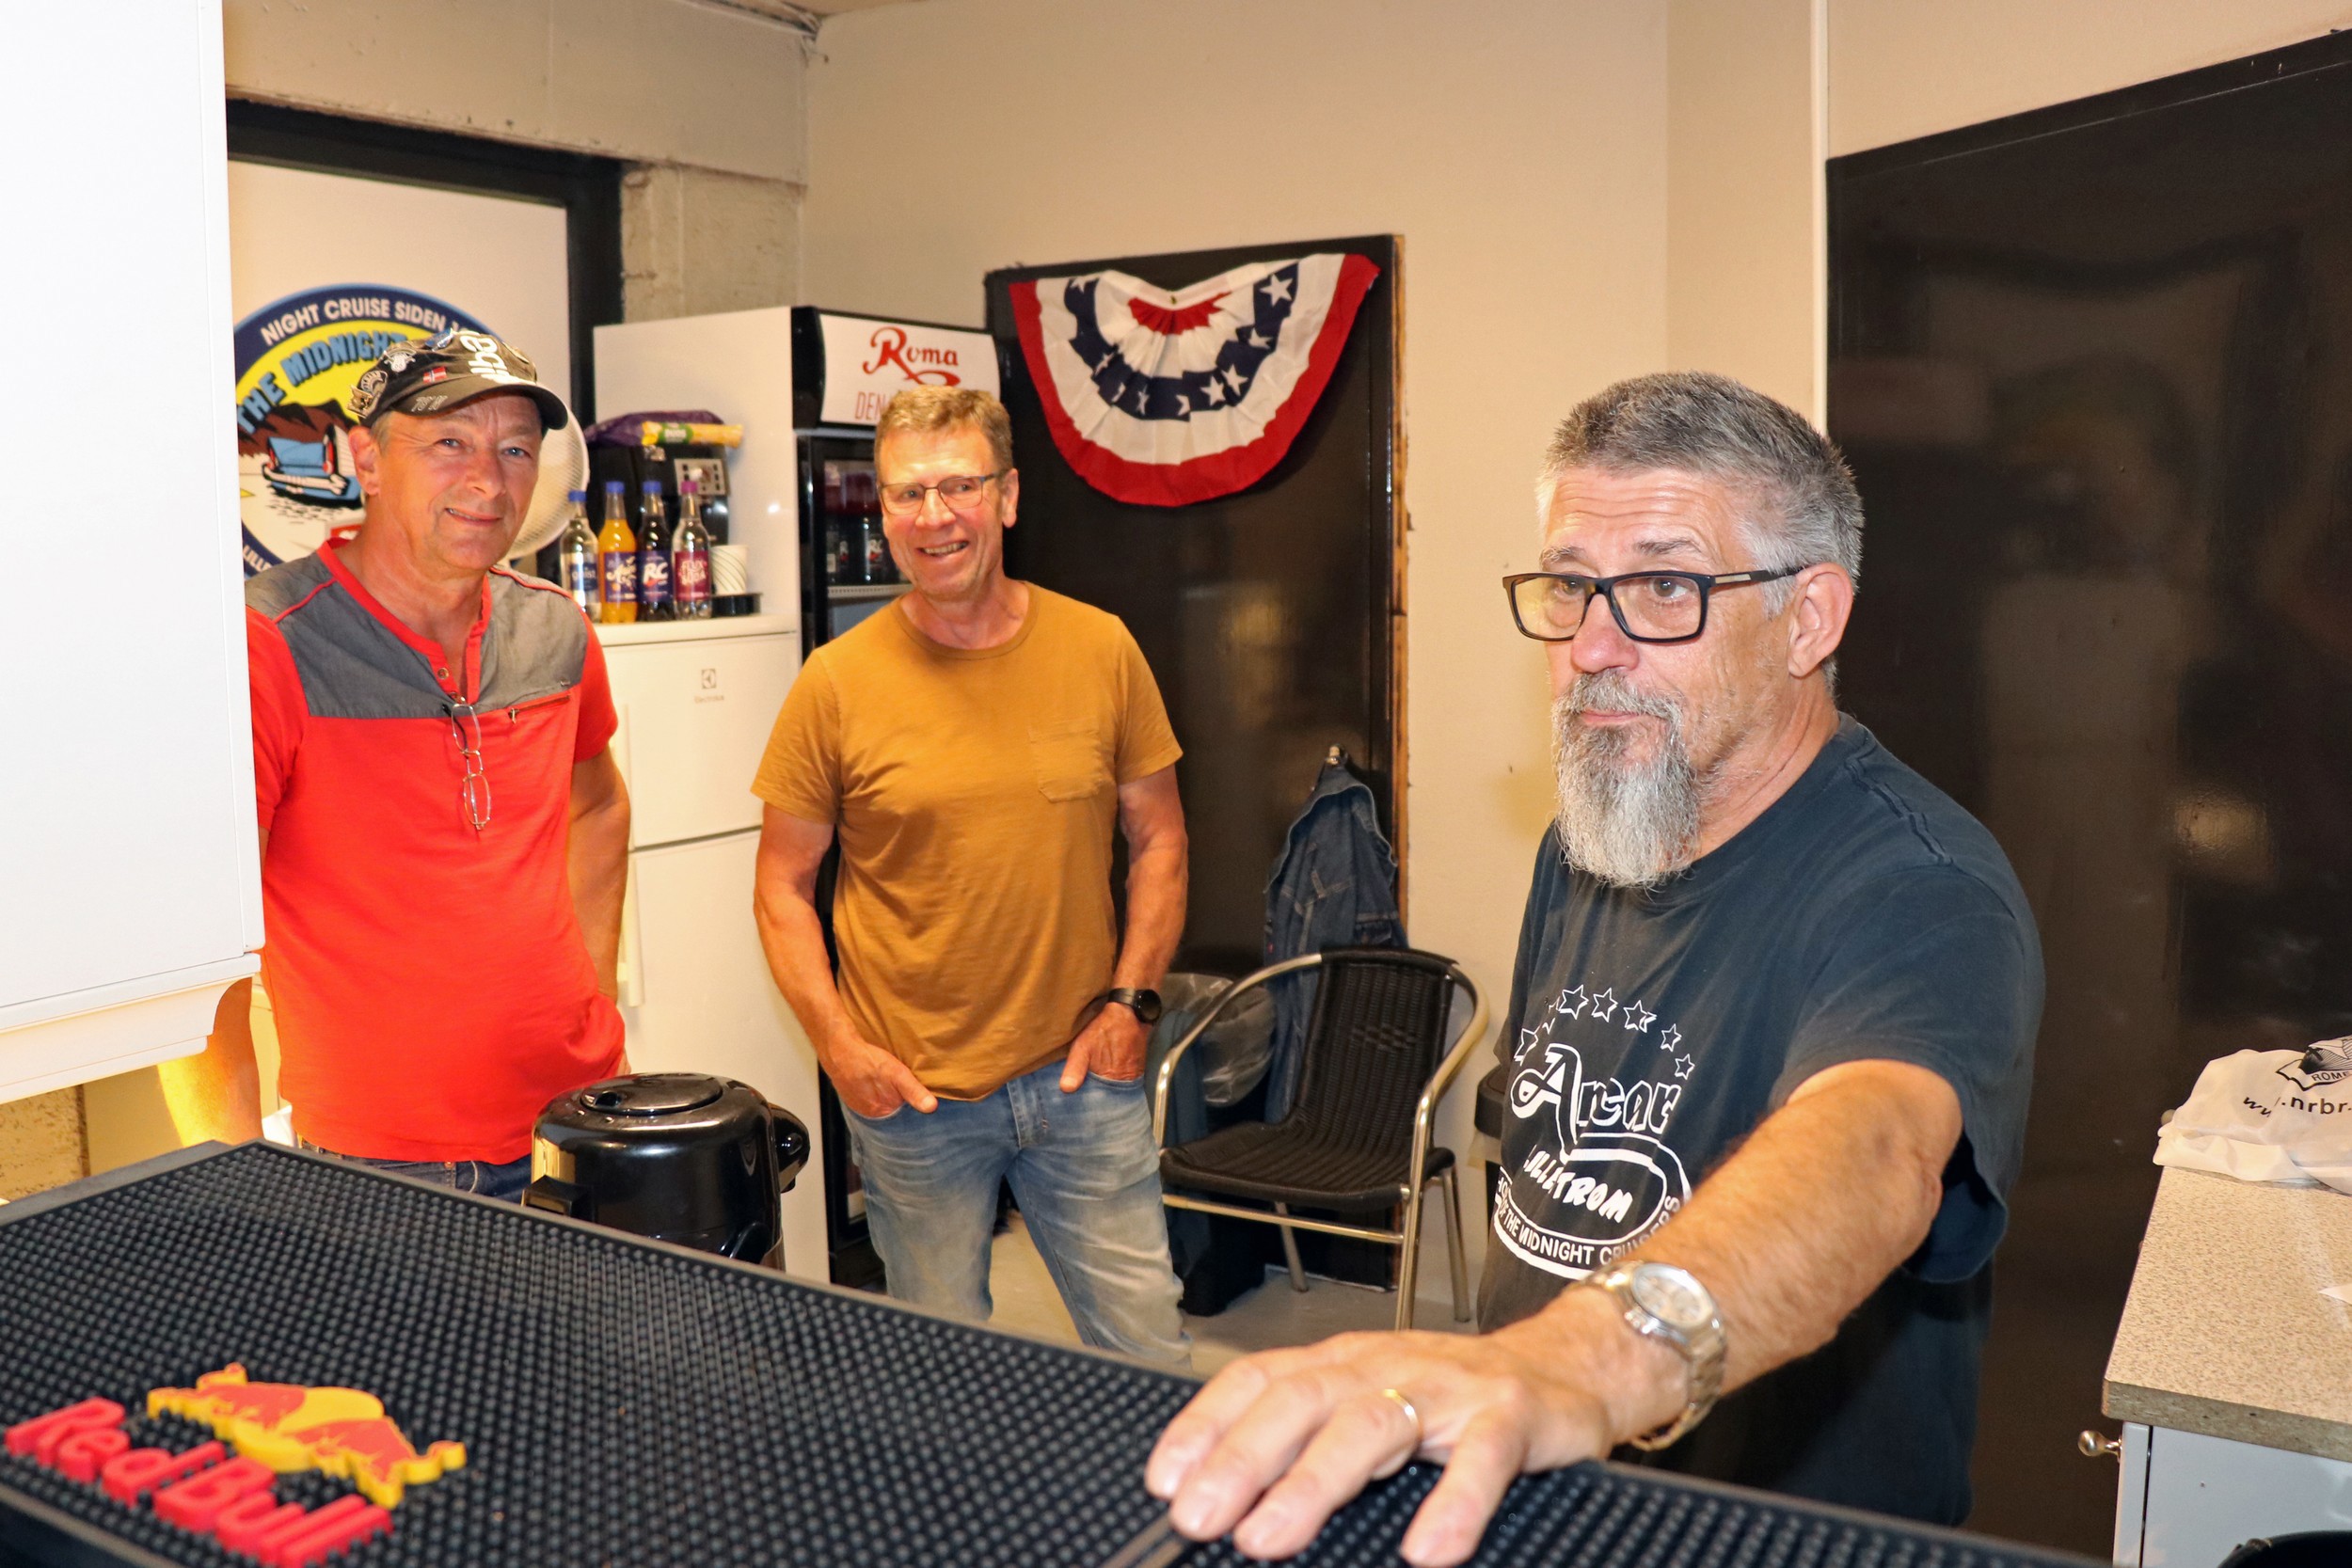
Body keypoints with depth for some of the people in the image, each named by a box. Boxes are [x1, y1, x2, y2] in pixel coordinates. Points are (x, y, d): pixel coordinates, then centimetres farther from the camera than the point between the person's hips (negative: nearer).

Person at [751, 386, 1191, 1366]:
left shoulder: (1101, 651, -1)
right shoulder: (838, 682, -6)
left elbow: (1157, 842, 8)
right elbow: (783, 886, 1)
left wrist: (1130, 1000, -2)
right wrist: (838, 1045, -8)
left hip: (1082, 1074, 1)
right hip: (912, 1095, -1)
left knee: (1150, 1352, 10)